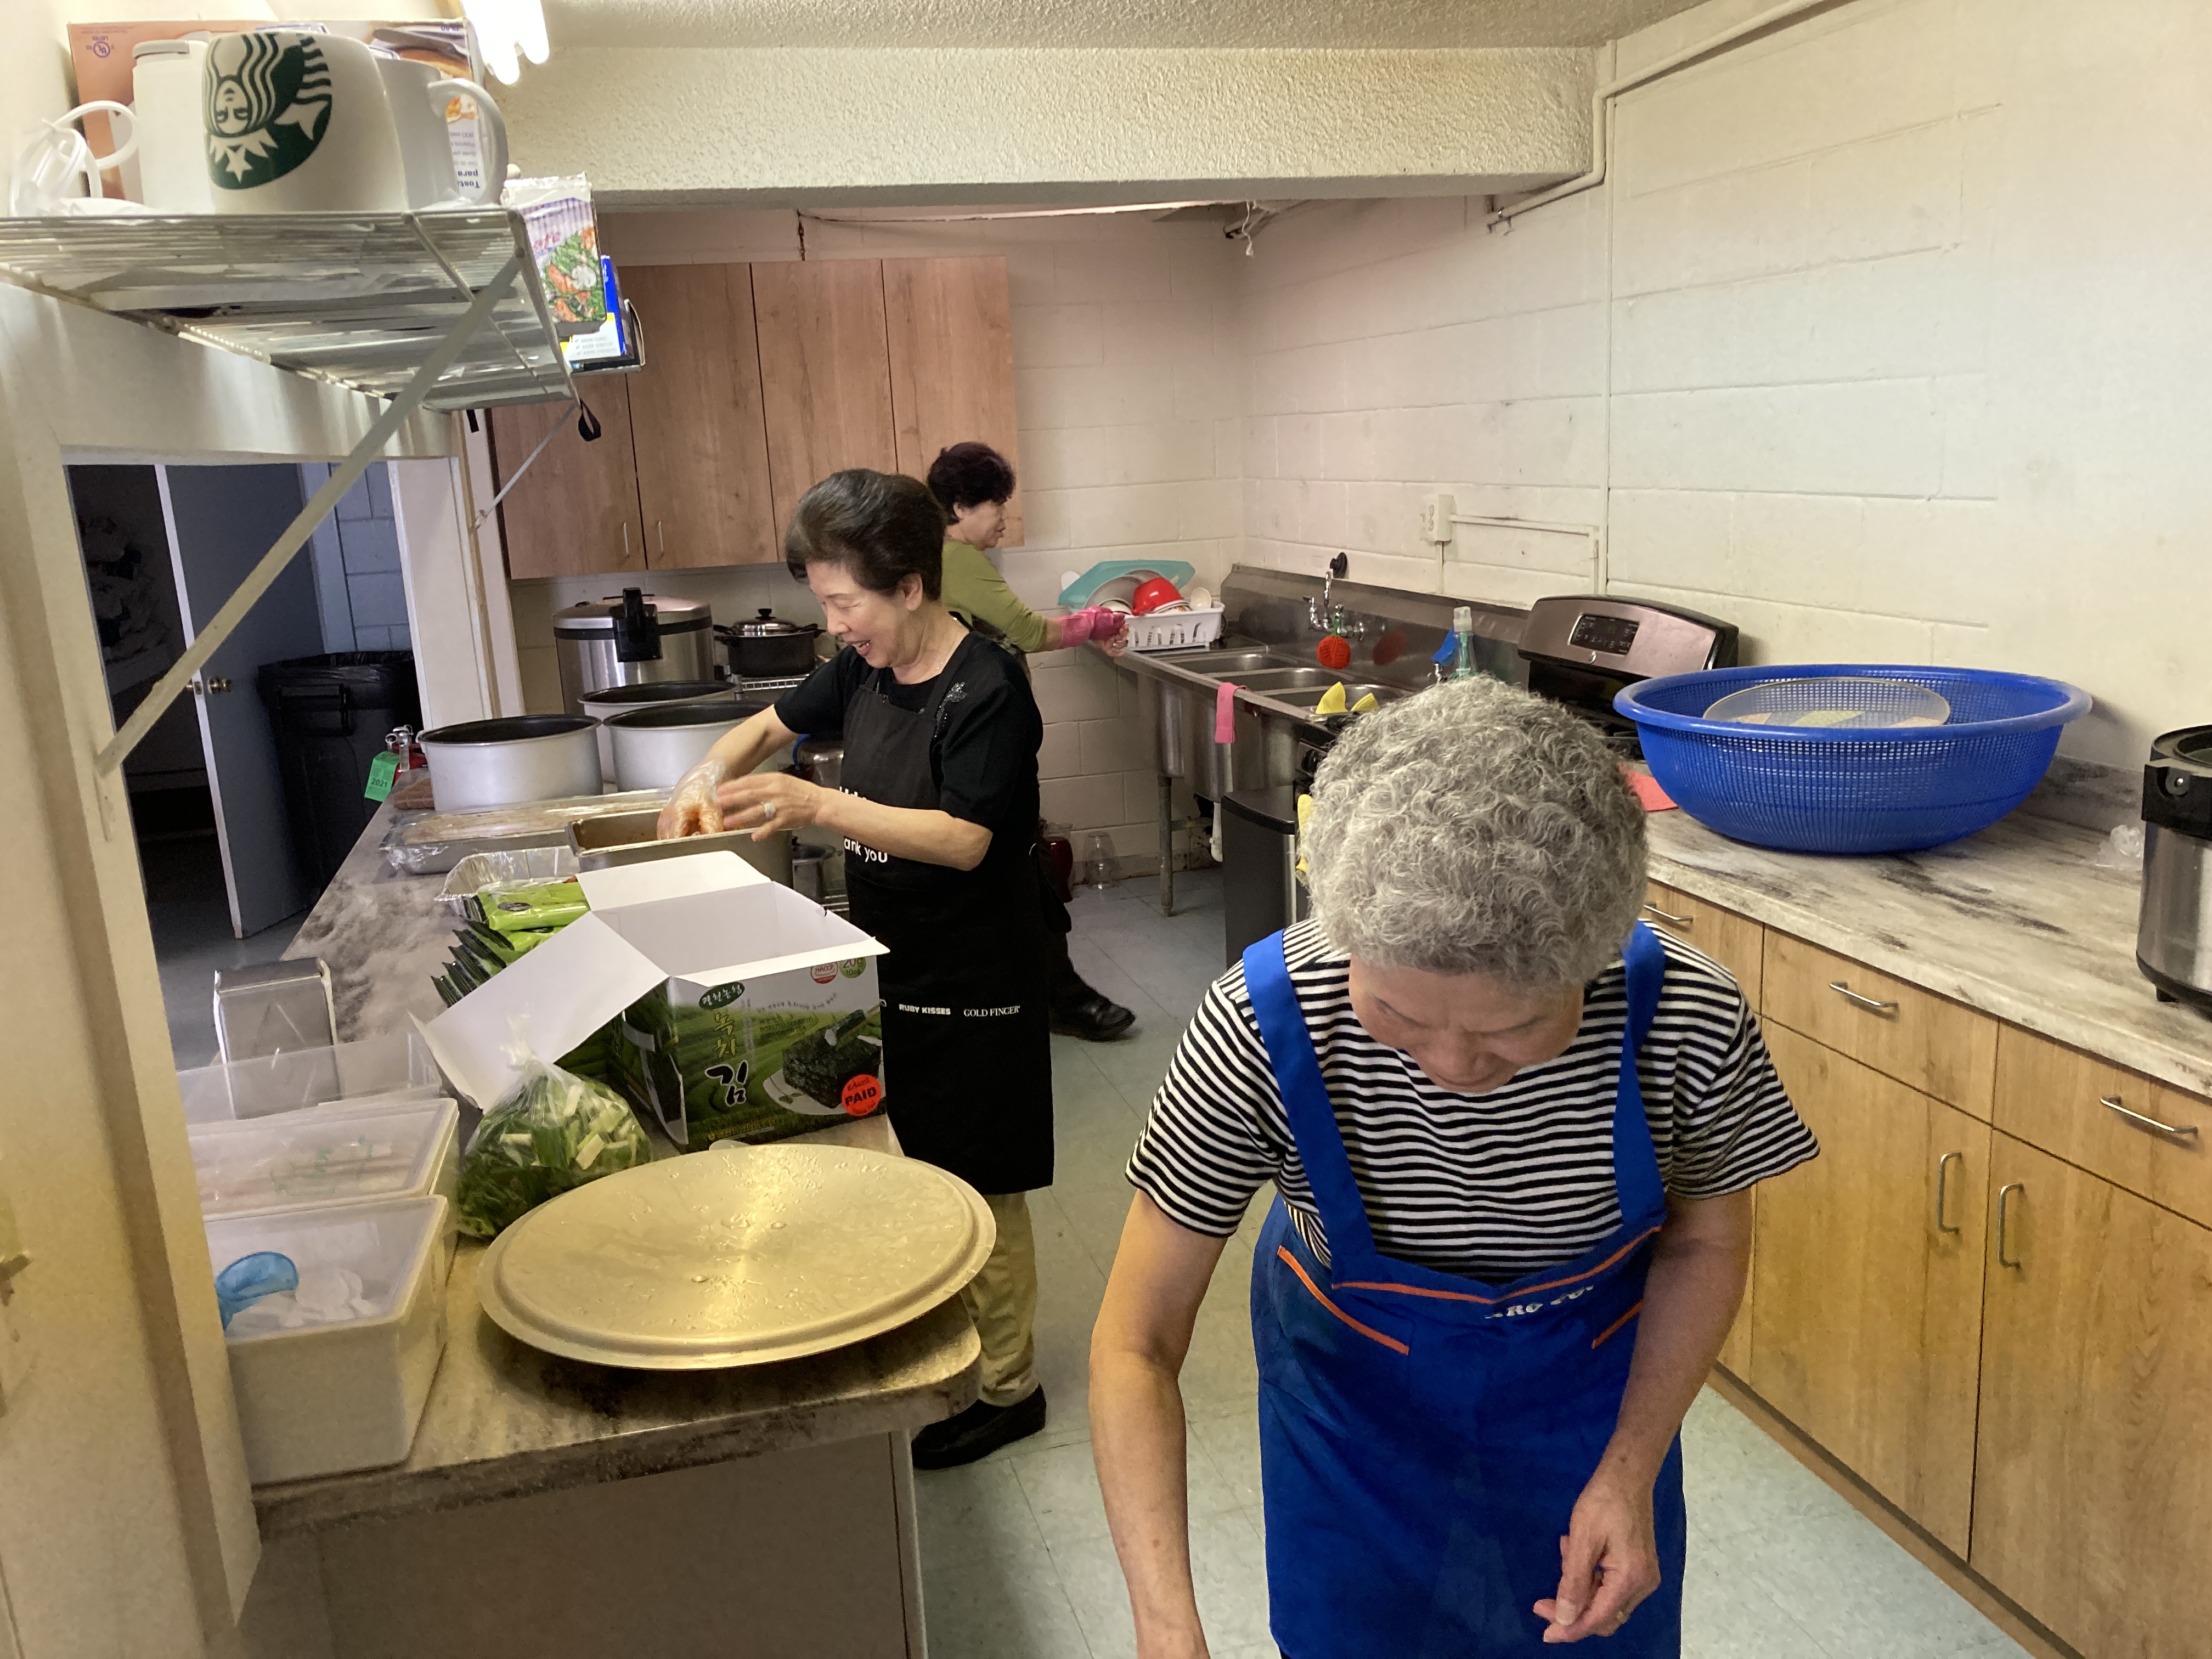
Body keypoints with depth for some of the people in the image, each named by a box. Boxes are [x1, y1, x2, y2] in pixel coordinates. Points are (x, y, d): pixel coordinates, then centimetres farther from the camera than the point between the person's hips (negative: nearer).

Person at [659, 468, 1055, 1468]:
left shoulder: (985, 692, -20)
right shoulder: (863, 669, 4)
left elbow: (965, 840, -28)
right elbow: (777, 723, 20)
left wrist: (821, 806, -35)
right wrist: (712, 774, 0)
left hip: (971, 992, -8)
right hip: (891, 974, 8)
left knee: (978, 1195, 5)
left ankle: (1005, 1388, 23)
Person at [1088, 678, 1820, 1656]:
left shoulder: (1685, 1021, -31)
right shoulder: (1261, 1031, -35)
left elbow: (1706, 1243, -8)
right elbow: (1136, 1345, -27)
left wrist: (1630, 1471, -16)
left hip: (1590, 1391, 1)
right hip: (1355, 1396, -1)